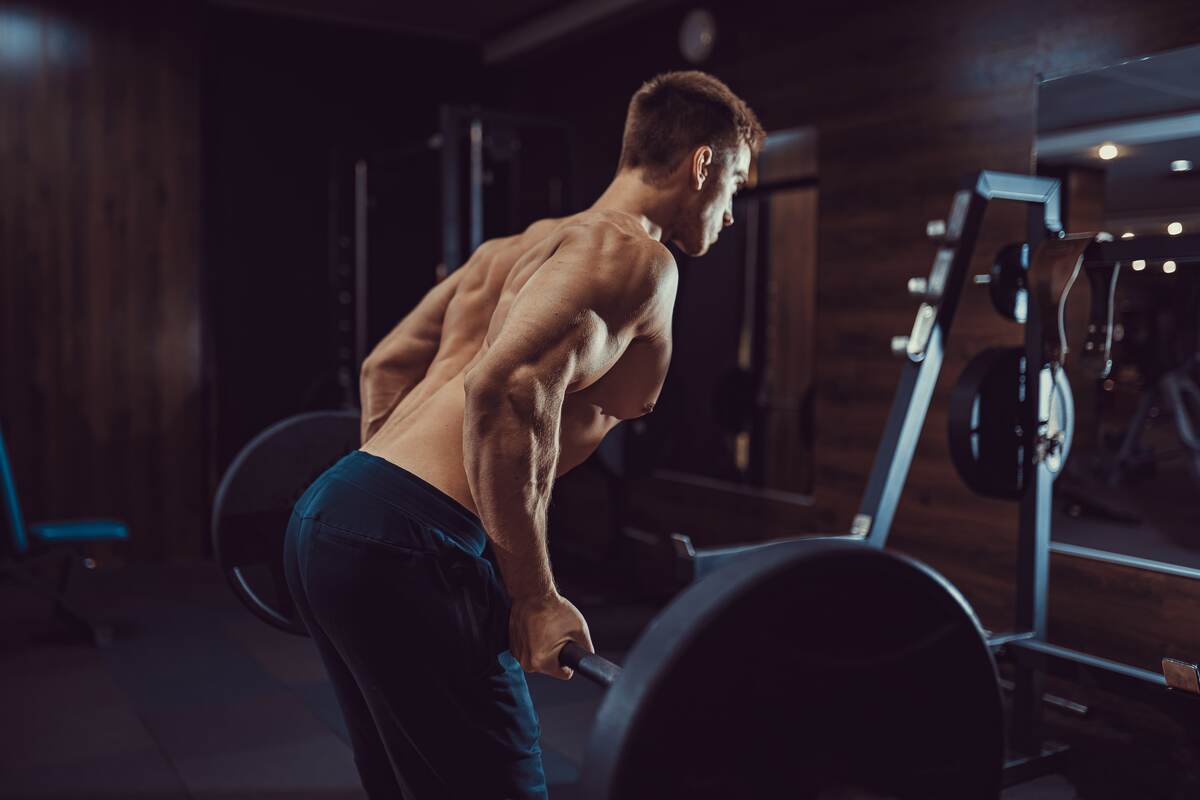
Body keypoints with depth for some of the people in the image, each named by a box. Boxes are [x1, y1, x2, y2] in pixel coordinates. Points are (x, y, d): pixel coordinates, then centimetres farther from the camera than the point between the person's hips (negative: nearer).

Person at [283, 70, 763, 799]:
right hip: (406, 547, -10)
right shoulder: (635, 255, -6)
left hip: (330, 515, 10)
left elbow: (387, 365, 23)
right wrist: (533, 597, -17)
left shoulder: (521, 245, 21)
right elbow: (508, 389, -24)